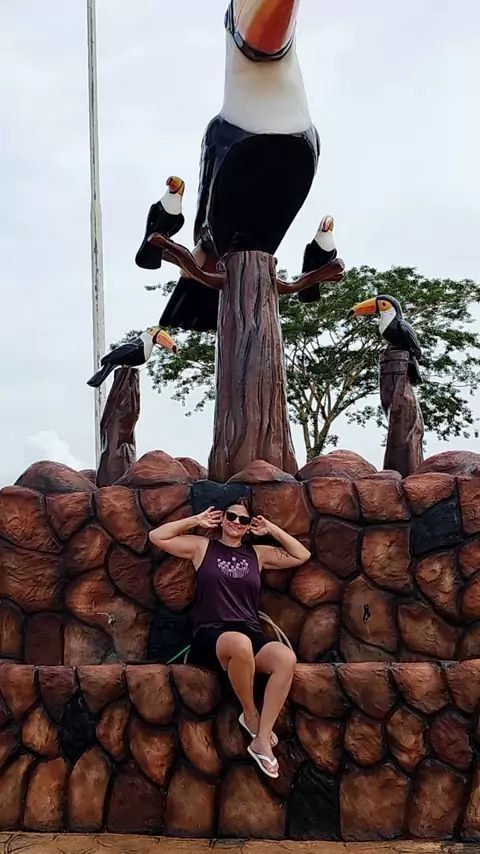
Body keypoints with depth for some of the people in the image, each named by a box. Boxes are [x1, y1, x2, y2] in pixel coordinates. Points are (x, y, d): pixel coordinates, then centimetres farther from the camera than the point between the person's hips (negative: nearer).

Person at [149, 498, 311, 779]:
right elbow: (156, 537, 8)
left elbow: (302, 556, 21)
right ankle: (250, 714, -13)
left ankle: (262, 740, -23)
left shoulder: (258, 553, 21)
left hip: (251, 634, 3)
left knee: (287, 658, -32)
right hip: (210, 636, -3)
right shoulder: (202, 546, 14)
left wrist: (271, 529, 15)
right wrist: (196, 521, 8)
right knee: (240, 643, -41)